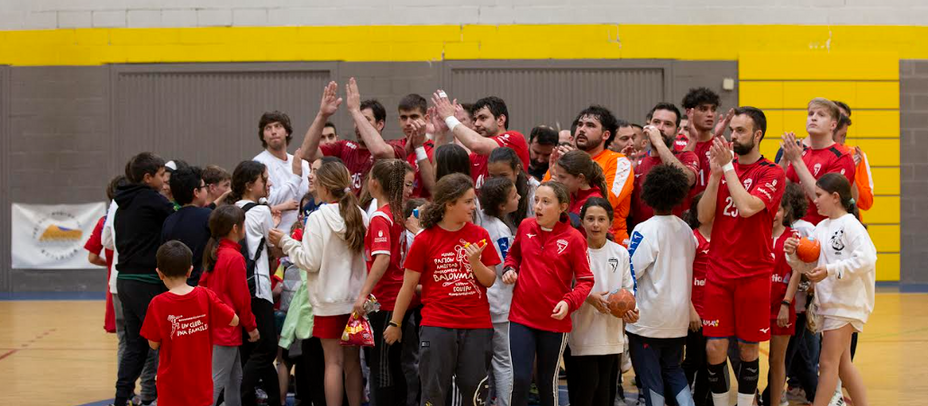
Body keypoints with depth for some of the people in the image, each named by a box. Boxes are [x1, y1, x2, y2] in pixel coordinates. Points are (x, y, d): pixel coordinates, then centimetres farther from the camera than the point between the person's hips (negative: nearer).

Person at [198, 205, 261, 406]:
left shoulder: (214, 253, 9)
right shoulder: (235, 257, -17)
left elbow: (204, 284, 15)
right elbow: (241, 297, -14)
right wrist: (251, 326, -3)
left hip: (214, 325, 9)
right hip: (227, 329, -9)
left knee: (235, 377, 17)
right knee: (217, 381, -7)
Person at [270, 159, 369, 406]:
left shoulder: (318, 218, -12)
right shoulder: (360, 217, 1)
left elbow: (311, 262, -12)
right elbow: (366, 258, 6)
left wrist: (286, 243, -1)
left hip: (329, 302, -4)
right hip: (356, 299, 4)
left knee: (333, 362, 0)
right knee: (352, 361, 12)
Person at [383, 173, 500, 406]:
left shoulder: (479, 236, 4)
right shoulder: (425, 239, -3)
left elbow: (489, 281, 5)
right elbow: (409, 285, 3)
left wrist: (475, 262, -14)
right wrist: (395, 324, 6)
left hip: (477, 326, 2)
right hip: (437, 326, -2)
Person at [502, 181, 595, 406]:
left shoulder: (573, 238, -9)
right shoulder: (525, 227, 0)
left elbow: (585, 280, -5)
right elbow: (514, 254, 20)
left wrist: (569, 302, -21)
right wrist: (509, 269, 0)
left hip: (555, 320, -1)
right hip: (522, 316, 2)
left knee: (547, 382, 12)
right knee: (520, 379, -7)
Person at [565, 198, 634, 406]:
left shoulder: (620, 253, 6)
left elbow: (628, 289, 13)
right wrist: (589, 298, -18)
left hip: (611, 334, 4)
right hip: (581, 333, -4)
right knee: (587, 384, -6)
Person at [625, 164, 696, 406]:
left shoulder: (646, 230, -16)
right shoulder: (686, 231, 4)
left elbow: (630, 270, -18)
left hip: (648, 319, -6)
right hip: (679, 318, 6)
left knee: (650, 377, 3)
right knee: (673, 370, 18)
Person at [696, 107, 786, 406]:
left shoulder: (772, 174, -5)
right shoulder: (721, 168, 9)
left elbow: (747, 207, -22)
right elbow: (703, 216, 0)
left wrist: (728, 167, -16)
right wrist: (715, 174, -9)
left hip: (754, 274, -3)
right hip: (718, 271, 3)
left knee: (748, 348, 5)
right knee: (715, 347, 0)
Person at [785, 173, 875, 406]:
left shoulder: (850, 225, -12)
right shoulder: (821, 228, 11)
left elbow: (865, 260, -23)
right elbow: (808, 265, 12)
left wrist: (830, 270, -25)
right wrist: (794, 253, -7)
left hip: (846, 302, -9)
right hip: (827, 302, 9)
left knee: (828, 363, -6)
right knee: (842, 364, 14)